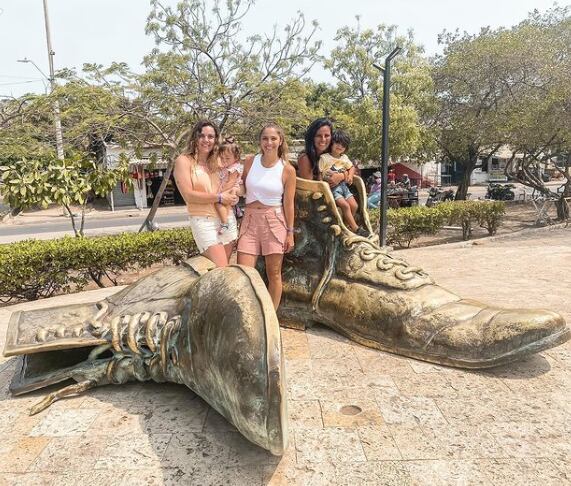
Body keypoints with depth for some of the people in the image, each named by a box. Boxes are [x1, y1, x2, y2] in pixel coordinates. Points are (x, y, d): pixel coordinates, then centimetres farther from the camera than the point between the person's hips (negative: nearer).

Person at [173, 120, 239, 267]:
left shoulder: (217, 161, 14)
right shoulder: (184, 160, -3)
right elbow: (188, 195, -12)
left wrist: (232, 195, -2)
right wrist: (219, 198, -13)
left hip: (227, 220, 6)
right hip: (204, 222, -6)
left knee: (224, 268, 11)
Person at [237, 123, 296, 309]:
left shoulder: (287, 170, -4)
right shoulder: (250, 162, 3)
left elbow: (288, 204, -2)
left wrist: (290, 232, -2)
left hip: (274, 221, -2)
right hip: (250, 220, 2)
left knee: (274, 274, 5)